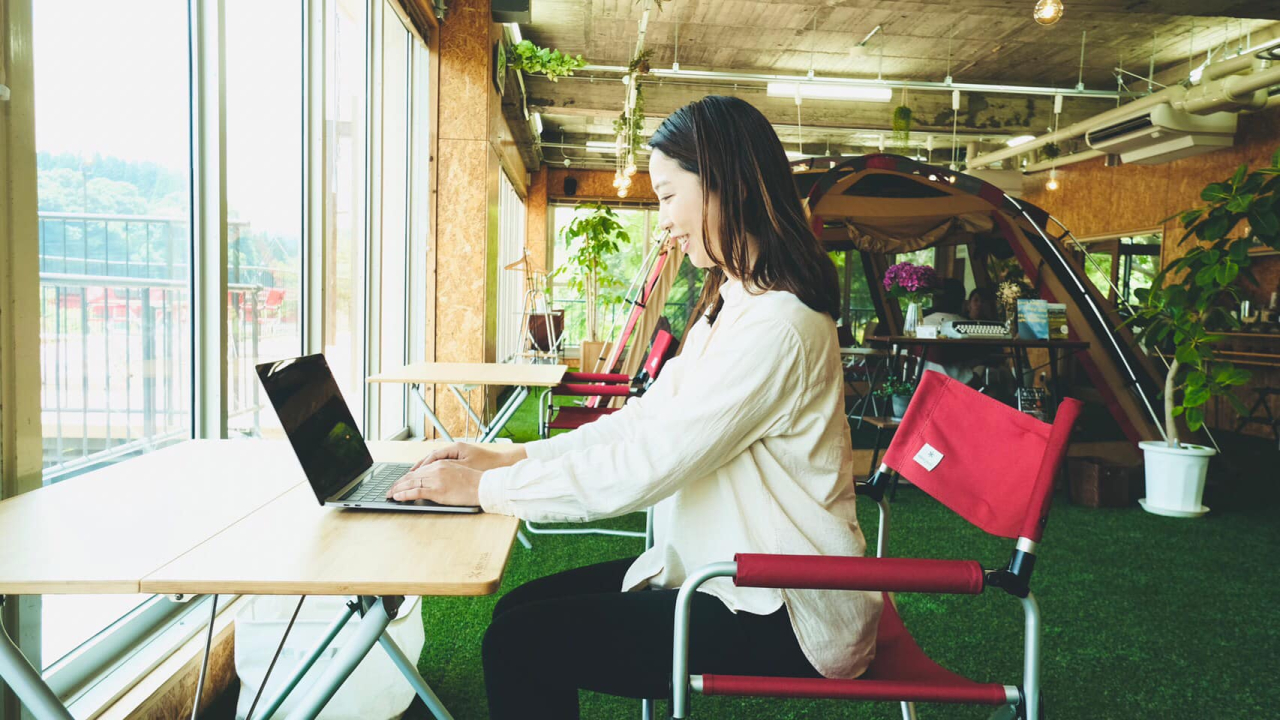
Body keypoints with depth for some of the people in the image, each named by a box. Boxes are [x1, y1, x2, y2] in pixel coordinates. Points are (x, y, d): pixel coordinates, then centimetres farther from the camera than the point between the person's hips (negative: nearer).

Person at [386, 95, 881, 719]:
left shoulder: (776, 327, -23)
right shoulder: (730, 307, 12)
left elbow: (641, 469, -25)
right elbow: (646, 419, 11)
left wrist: (485, 489, -14)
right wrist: (511, 456, 3)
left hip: (781, 620, -9)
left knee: (518, 645, -15)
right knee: (521, 608, 4)